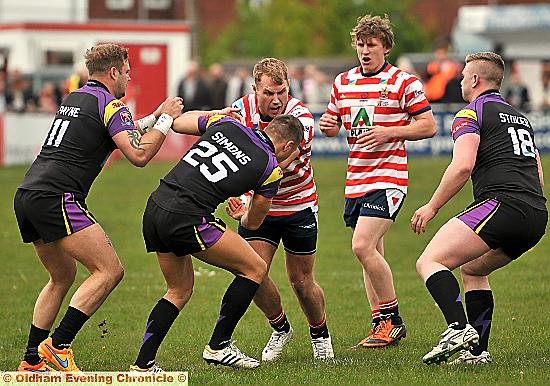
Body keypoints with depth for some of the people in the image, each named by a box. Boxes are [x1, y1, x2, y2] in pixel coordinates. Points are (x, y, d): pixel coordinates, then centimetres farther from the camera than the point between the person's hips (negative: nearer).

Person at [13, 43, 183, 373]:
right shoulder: (109, 104, -3)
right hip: (57, 198, -9)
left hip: (27, 197, 9)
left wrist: (154, 117, 38)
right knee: (110, 270, -9)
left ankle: (32, 361, 20)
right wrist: (165, 119, 1)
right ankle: (57, 345, -14)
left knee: (62, 277, 23)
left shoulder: (75, 99, 24)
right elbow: (139, 154, -12)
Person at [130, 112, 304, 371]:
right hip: (187, 220, -7)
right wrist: (243, 215, 42)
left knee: (179, 290, 23)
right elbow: (253, 223, 18)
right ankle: (218, 346, 12)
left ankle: (143, 364, 17)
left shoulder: (226, 124, 12)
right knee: (255, 269, 8)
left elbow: (177, 122, 27)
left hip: (154, 210, 7)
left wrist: (214, 114, 42)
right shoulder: (271, 168, 2)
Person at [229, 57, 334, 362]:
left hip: (299, 205, -2)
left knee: (301, 280, 4)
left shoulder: (300, 117, -24)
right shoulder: (242, 109, -13)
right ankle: (280, 329, 15)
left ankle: (320, 333, 32)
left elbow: (280, 161, -36)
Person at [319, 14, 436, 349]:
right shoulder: (343, 82, 12)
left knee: (363, 246, -19)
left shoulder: (404, 82, -5)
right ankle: (382, 326, 14)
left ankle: (392, 319, -8)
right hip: (356, 180, 7)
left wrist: (388, 132, -16)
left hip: (388, 178, -7)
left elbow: (429, 126, -4)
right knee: (372, 255, 8)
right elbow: (333, 123, 23)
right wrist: (327, 124, -1)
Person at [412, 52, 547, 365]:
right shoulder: (521, 118, 28)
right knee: (472, 269, 28)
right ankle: (477, 351, 18)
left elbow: (463, 165, -13)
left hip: (502, 203, -8)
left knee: (430, 262, -11)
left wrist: (432, 207, -5)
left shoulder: (471, 114, 3)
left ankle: (459, 328, -33)